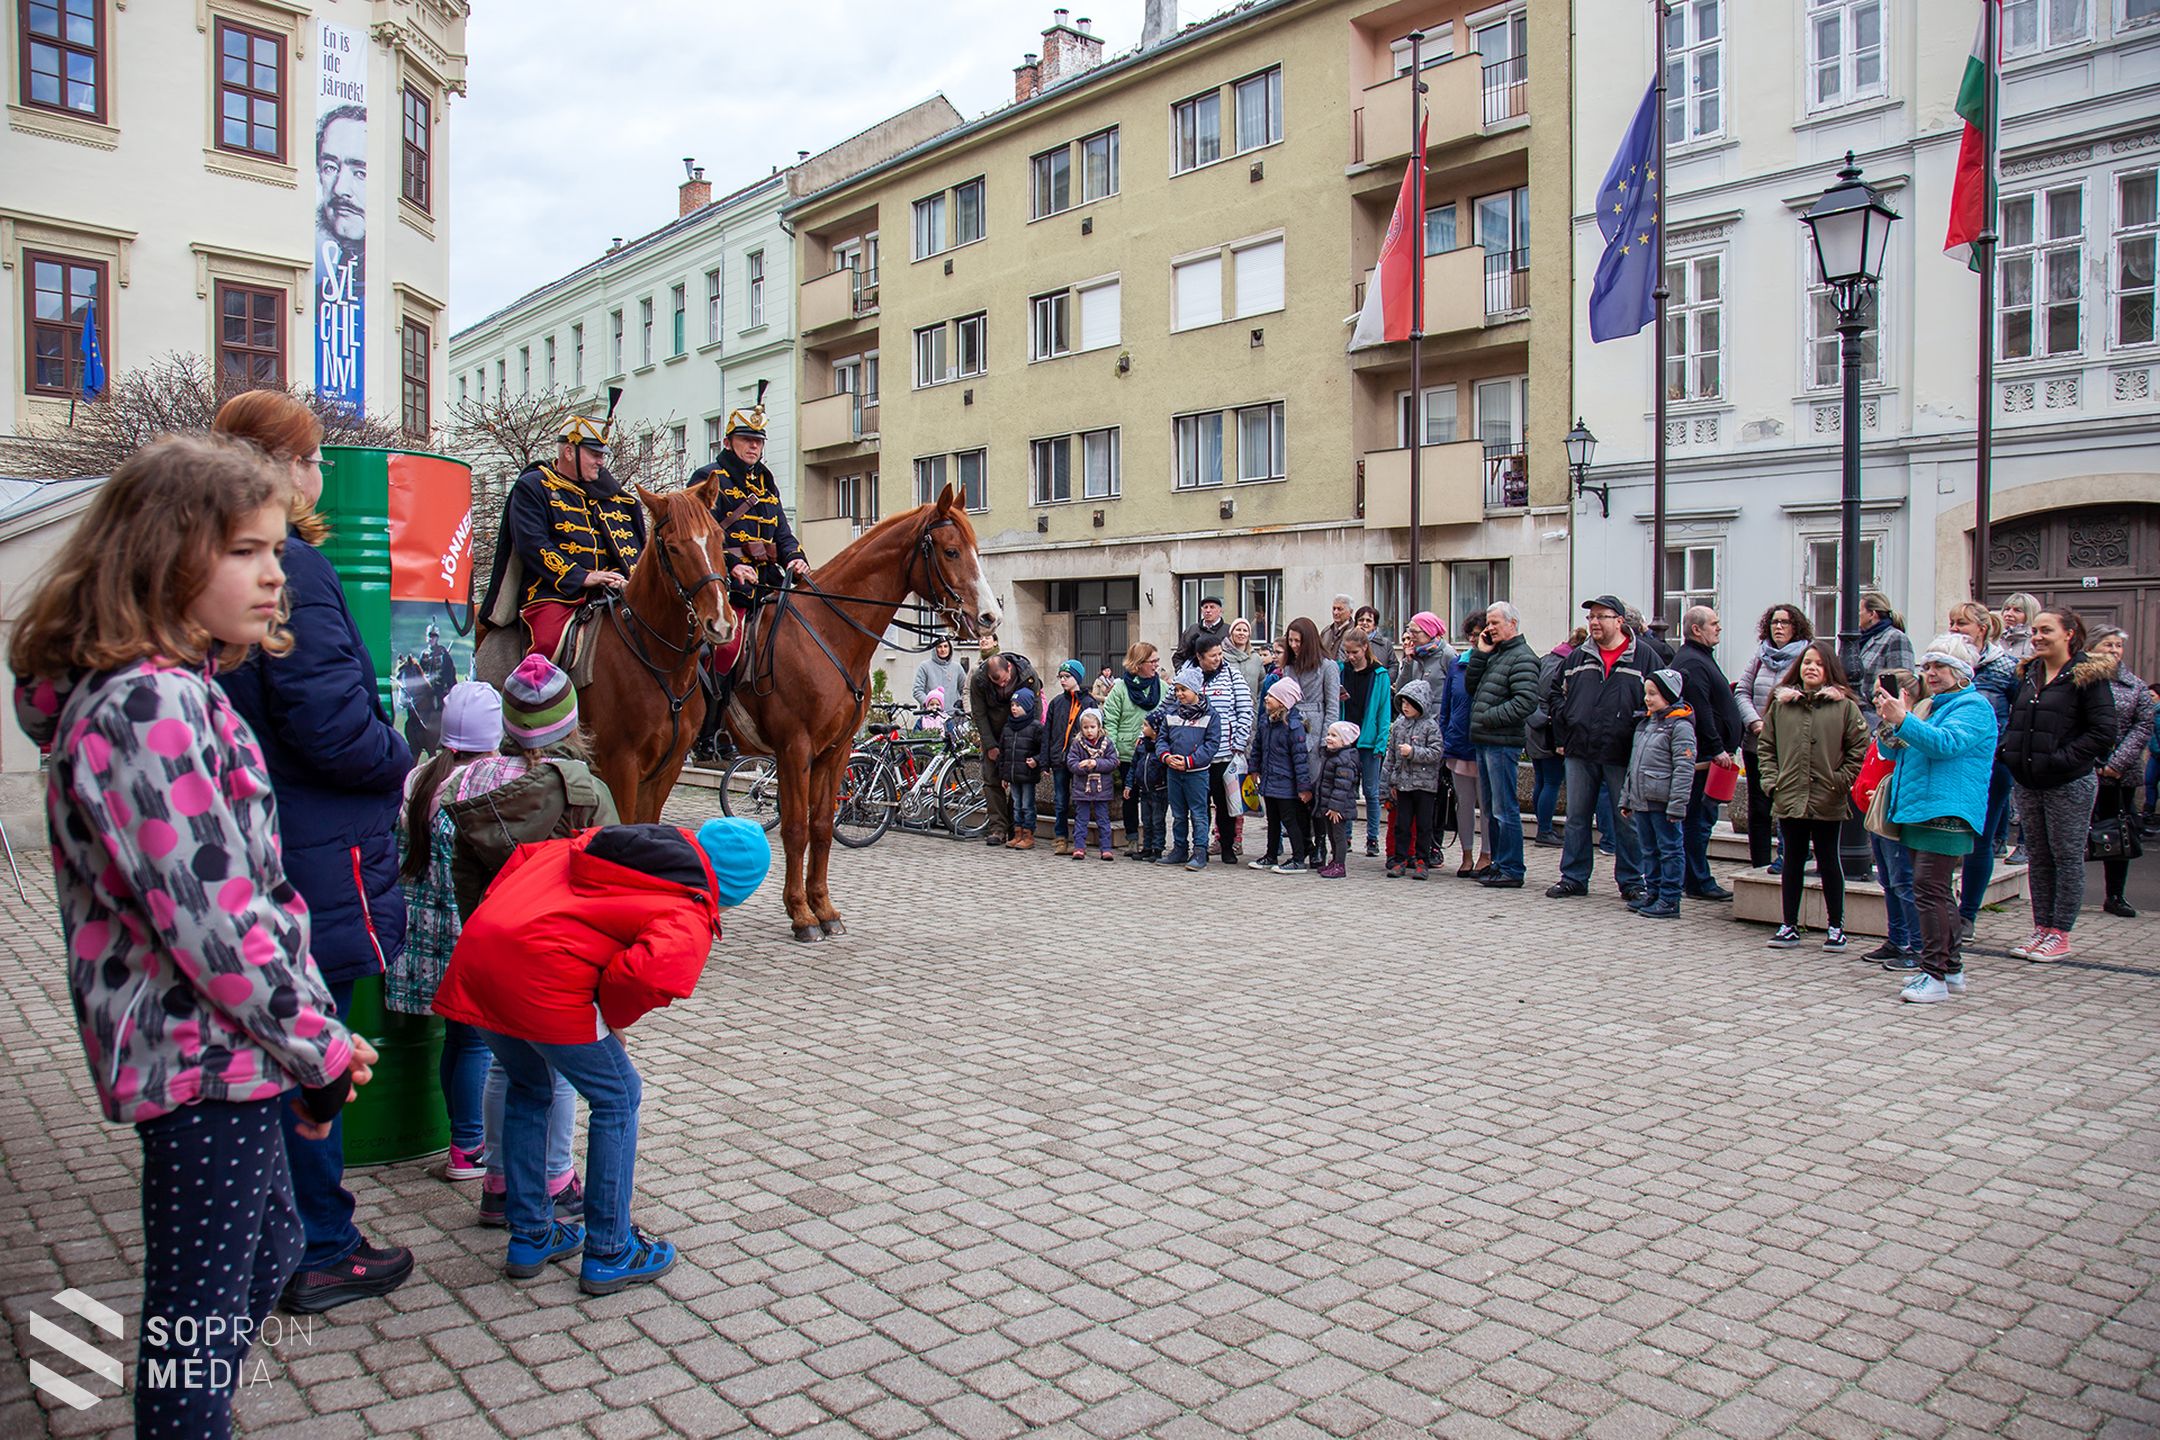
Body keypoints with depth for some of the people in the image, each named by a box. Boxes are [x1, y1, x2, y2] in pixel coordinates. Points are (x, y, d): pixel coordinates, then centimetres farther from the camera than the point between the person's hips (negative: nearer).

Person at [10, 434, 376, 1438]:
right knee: (201, 1312, 5)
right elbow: (206, 913, -25)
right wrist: (314, 1047, -15)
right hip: (205, 1055, -10)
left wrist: (313, 1026, 12)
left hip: (224, 1049, 10)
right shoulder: (147, 706, -22)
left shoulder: (179, 688, 10)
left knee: (267, 1249, 24)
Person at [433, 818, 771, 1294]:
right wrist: (612, 1019, -3)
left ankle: (529, 1238, 37)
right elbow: (653, 973, -22)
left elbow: (524, 857, 26)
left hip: (476, 945, 8)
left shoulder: (605, 839, 21)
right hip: (542, 977, -8)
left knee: (529, 1089, 28)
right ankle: (609, 1256, 20)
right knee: (617, 1099, 12)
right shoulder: (689, 916, -3)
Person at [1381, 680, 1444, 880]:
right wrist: (1391, 782, 10)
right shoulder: (1399, 725, 9)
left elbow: (1435, 753, -11)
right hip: (1403, 783, 4)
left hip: (1425, 784, -4)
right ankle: (1399, 860, 11)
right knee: (1402, 824, 6)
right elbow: (1391, 753, 13)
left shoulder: (1431, 726, -6)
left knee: (1423, 825, 2)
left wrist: (1413, 752, -20)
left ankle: (1421, 861, 9)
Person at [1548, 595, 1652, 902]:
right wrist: (1561, 740, 9)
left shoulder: (1643, 657, 1)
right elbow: (1561, 699, 17)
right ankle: (1573, 877, 17)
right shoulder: (1577, 658, 11)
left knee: (1628, 822, 4)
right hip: (1580, 753, 3)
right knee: (1576, 818, 8)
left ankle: (1631, 881, 15)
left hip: (1623, 756, -3)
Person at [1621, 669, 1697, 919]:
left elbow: (1684, 769, -15)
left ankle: (1670, 900, 3)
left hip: (1662, 803, -8)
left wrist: (1676, 805, -19)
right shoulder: (1645, 723, 16)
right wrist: (1626, 799, 20)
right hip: (1641, 801, 8)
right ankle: (1653, 892, 24)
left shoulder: (1680, 726, -10)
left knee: (1670, 850, 0)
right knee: (1649, 850, 15)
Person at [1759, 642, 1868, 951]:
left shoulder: (1844, 706, -3)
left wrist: (1840, 781, -9)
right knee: (1793, 862, 11)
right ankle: (1789, 926, 19)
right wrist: (1771, 781, 0)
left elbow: (1859, 749, -3)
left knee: (1828, 862, 8)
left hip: (1827, 801, -2)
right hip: (1789, 798, 3)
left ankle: (1836, 926, 19)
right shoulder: (1781, 704, 5)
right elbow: (1765, 746, 10)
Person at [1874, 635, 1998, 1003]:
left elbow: (1946, 743, -23)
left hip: (1945, 814, -9)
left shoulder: (1974, 706, -5)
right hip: (1919, 811, 9)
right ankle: (1951, 970, 22)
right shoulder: (1927, 707, 21)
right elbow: (1893, 752, 20)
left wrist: (1902, 720, -33)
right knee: (1934, 893, 13)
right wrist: (1888, 724, -1)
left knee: (1929, 890, -13)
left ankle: (1935, 976, -11)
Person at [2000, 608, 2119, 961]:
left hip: (2069, 785, -6)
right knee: (2038, 857, 11)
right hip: (2028, 783, 7)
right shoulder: (2028, 675, 12)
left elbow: (2102, 732, -13)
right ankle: (2041, 928, 19)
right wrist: (2008, 751, 4)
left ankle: (2060, 934, 7)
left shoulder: (2087, 676, -8)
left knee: (2067, 857, 2)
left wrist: (2062, 759, -19)